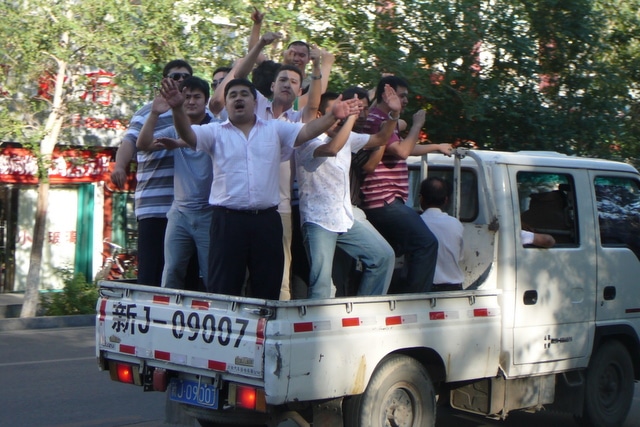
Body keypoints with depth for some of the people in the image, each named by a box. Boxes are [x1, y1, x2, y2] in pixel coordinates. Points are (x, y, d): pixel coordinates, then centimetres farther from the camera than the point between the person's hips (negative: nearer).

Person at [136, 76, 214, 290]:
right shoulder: (174, 131, 11)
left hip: (209, 214, -3)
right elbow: (143, 144, 0)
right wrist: (154, 114, -13)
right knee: (171, 274, 2)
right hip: (180, 213, 3)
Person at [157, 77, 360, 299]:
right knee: (223, 289, 1)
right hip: (228, 220, -2)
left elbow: (306, 131, -1)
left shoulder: (275, 129, 10)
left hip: (266, 220, 2)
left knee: (268, 288, 9)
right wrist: (177, 108, -29)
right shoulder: (215, 132, 7)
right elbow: (188, 135, -9)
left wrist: (332, 116, -20)